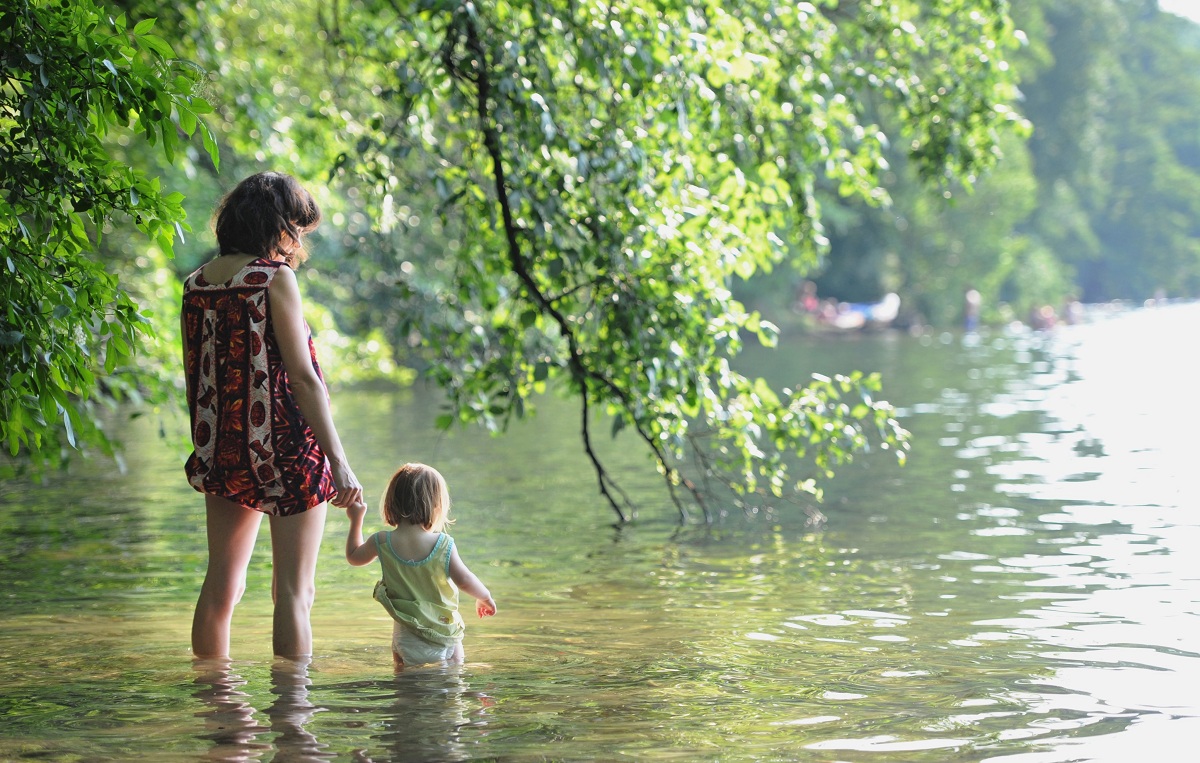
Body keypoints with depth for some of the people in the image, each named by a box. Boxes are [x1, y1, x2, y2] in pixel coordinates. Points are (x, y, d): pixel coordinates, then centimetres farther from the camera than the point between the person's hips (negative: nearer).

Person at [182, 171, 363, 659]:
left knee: (221, 583, 13)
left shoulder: (196, 284, 7)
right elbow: (302, 377, -16)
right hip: (285, 449, -6)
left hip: (222, 453, 6)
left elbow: (194, 376, 14)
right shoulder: (274, 277, -11)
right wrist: (338, 461, -15)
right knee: (293, 591, -1)